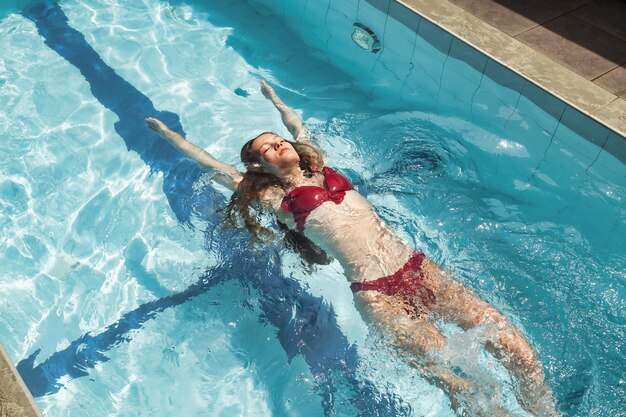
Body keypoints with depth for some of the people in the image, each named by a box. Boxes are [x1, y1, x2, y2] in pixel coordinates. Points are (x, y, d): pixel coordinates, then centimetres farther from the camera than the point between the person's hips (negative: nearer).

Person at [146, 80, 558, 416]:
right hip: (376, 292, -5)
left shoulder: (323, 169, 20)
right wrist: (168, 133, 28)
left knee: (517, 348, -4)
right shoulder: (274, 198, 7)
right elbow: (217, 167, 15)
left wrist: (273, 98, 55)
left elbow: (298, 125, 39)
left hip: (418, 266, 6)